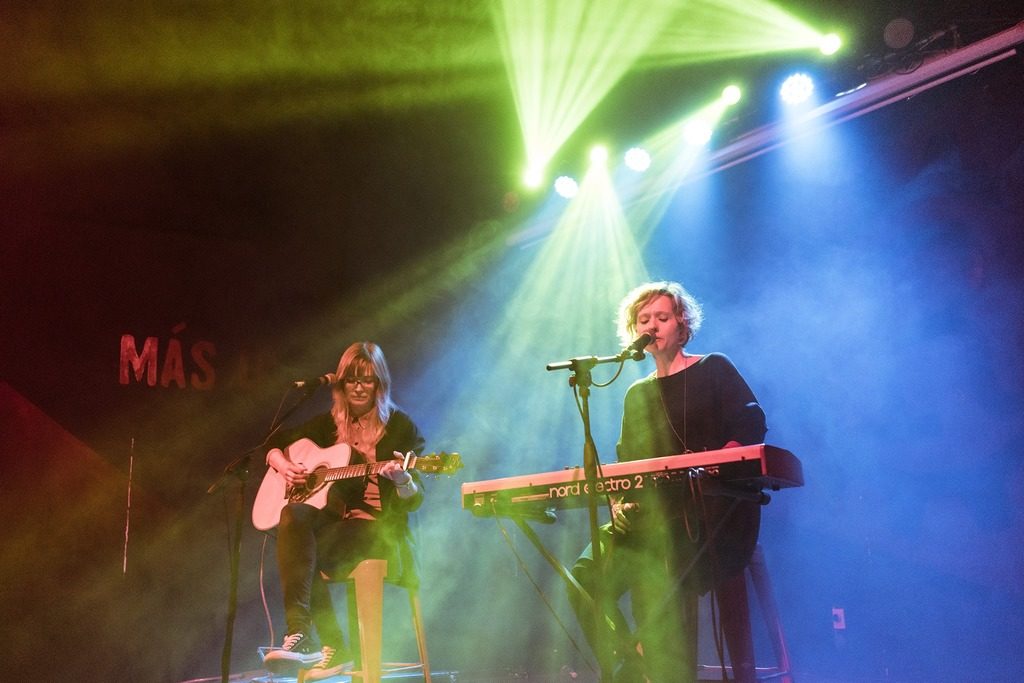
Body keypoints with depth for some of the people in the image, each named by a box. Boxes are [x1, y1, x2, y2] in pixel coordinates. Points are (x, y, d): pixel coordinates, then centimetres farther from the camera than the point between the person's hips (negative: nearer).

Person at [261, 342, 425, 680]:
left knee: (302, 552, -32)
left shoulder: (399, 427, 0)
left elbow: (413, 500, -6)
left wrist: (403, 479, -30)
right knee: (293, 516, -31)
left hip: (378, 532, -5)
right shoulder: (329, 423, 13)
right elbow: (275, 446, 23)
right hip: (334, 521, 5)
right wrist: (283, 465, 0)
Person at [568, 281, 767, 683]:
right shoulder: (637, 394, 22)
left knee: (655, 579, -28)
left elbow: (752, 424, -5)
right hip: (652, 512, 5)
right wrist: (619, 500, -1)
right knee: (586, 578, -16)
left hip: (713, 509, -5)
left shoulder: (713, 369, 8)